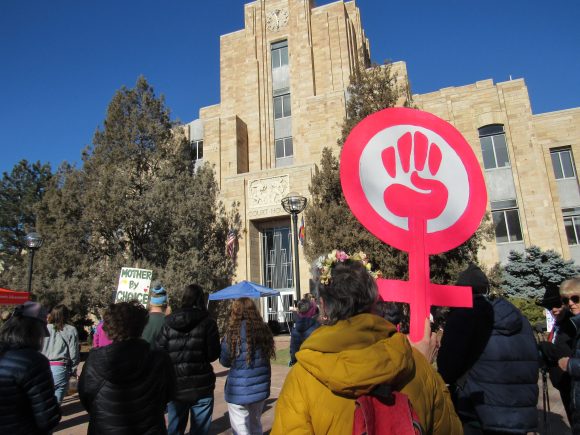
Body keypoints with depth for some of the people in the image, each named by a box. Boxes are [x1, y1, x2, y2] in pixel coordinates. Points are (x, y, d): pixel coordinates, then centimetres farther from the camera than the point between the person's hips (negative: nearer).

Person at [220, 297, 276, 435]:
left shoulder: (234, 330, -15)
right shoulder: (263, 329, -3)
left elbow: (224, 361, -7)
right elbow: (267, 354, 7)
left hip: (240, 390, -5)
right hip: (261, 387, 5)